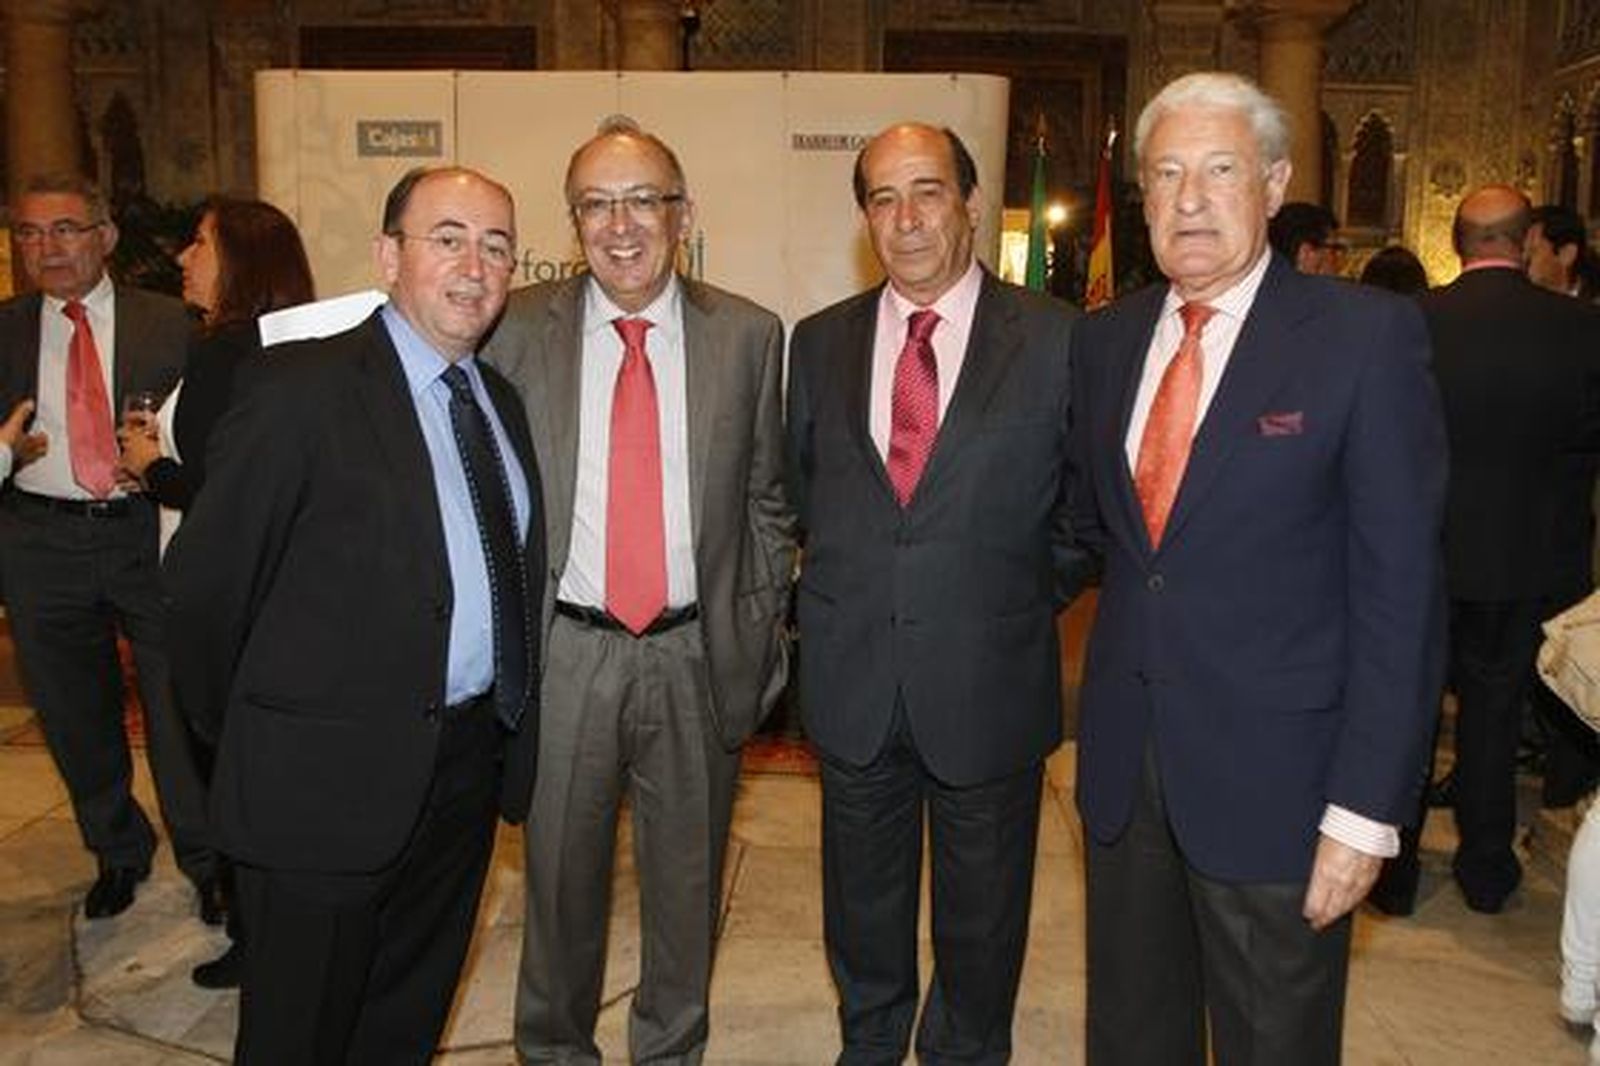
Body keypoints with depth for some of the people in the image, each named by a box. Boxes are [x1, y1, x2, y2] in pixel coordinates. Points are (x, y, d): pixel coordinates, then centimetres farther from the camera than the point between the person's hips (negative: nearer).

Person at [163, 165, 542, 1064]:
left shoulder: (501, 400, 8)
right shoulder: (309, 385, -14)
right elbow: (208, 574, -11)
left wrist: (504, 732, 9)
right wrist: (246, 733, -1)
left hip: (468, 765, 6)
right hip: (333, 775, -5)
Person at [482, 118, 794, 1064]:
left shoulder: (748, 336, 0)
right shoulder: (518, 331, -2)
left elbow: (766, 502, 5)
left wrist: (760, 634, 2)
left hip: (699, 658, 1)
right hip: (563, 655, 0)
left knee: (688, 883, 17)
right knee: (561, 877, 17)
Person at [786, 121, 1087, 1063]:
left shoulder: (1055, 339, -7)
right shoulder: (820, 343, 2)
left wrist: (1037, 599, 1)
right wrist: (844, 588, 7)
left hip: (990, 683, -2)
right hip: (851, 681, 3)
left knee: (982, 921, 18)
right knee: (863, 907, 21)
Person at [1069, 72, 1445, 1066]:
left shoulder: (1368, 334, -11)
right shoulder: (1106, 339, 5)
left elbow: (1400, 586, -13)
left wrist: (1367, 807, -15)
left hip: (1274, 773, -4)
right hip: (1124, 761, 5)